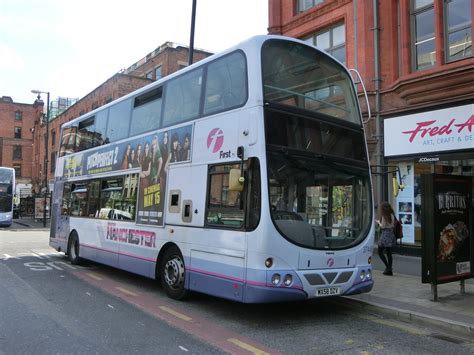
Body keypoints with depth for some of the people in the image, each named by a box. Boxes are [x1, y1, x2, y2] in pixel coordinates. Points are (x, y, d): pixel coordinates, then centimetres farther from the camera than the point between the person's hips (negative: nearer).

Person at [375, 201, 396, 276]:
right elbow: (393, 225, 11)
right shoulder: (392, 215, 8)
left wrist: (378, 222, 4)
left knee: (380, 252, 2)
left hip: (385, 235, -7)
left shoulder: (384, 216, -12)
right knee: (389, 253, 10)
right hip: (391, 234, 7)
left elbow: (383, 226, -13)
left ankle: (388, 267, -9)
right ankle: (389, 270, 10)